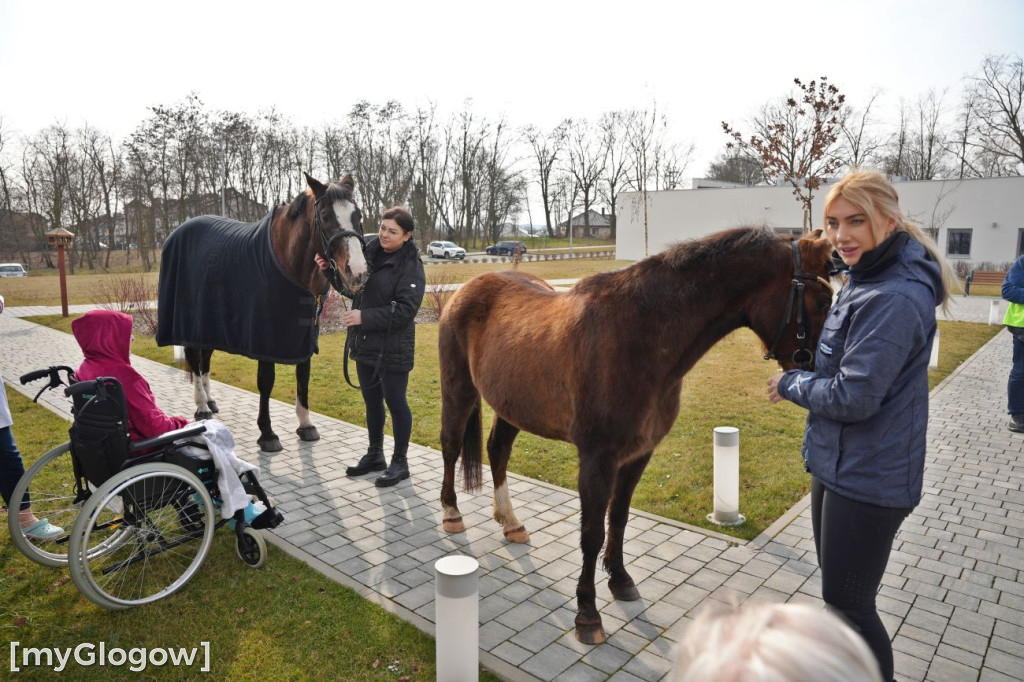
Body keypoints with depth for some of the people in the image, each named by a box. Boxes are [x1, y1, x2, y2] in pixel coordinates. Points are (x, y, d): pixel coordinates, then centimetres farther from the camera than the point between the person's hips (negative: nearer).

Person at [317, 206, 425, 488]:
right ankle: (375, 455, 35)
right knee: (372, 401, 18)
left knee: (395, 402, 4)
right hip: (365, 343, 7)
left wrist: (364, 316, -25)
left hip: (392, 347, -7)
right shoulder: (369, 251, 4)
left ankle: (400, 462, 20)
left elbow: (405, 310, -22)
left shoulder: (411, 266, -15)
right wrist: (331, 269, -2)